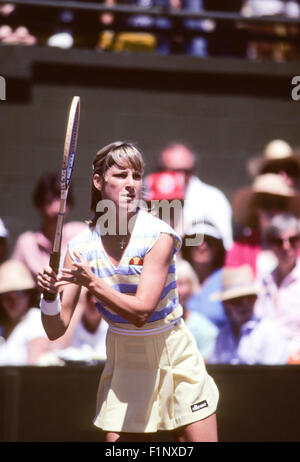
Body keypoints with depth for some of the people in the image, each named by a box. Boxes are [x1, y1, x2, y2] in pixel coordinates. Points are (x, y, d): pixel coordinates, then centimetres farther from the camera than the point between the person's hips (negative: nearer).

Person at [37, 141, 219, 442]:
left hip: (173, 354, -2)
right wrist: (50, 295, -30)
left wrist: (92, 283, -36)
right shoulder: (82, 247, -8)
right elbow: (56, 330, -9)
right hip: (124, 359, 2)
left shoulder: (158, 235, -17)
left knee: (201, 440, -2)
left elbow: (141, 312, -24)